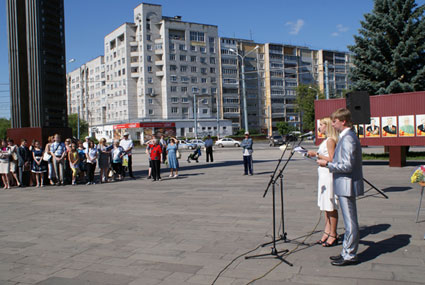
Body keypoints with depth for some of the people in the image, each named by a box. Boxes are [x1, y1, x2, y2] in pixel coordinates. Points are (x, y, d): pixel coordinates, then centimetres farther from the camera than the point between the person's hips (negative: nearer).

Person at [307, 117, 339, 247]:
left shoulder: (330, 140, -13)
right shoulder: (326, 140, 16)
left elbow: (331, 159, -19)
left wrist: (317, 154, -18)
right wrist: (315, 155, 14)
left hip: (329, 174, -10)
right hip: (324, 174, 10)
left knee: (331, 207, -3)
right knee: (325, 206, 13)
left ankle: (333, 236, 5)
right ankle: (327, 232, 21)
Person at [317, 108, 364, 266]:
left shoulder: (348, 138, -19)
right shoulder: (346, 136, 14)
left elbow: (347, 165, -23)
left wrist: (327, 164, -15)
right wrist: (329, 163, 12)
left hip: (347, 185, -11)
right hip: (344, 186, 11)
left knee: (350, 223, 0)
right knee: (349, 222, 17)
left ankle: (350, 256, 9)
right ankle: (347, 252, 28)